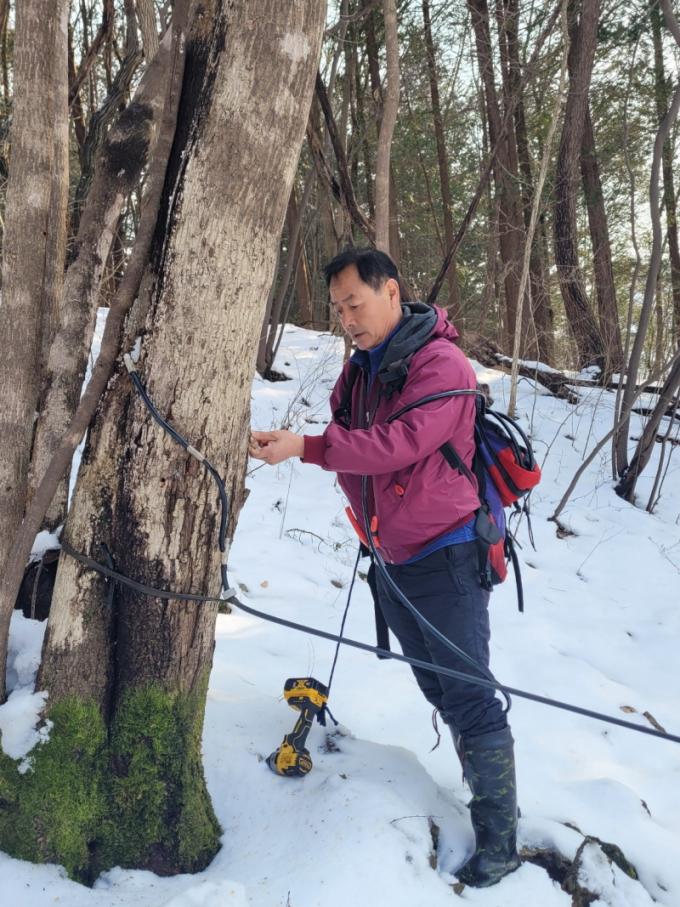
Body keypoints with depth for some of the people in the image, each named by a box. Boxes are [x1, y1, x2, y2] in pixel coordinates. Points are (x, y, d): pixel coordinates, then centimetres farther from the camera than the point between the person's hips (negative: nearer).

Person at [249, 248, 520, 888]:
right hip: (389, 560, 8)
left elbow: (396, 445, -29)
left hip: (444, 560, -8)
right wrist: (369, 517, 0)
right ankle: (482, 781, 34)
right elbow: (351, 447, 13)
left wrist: (304, 447, -31)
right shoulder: (360, 367, 8)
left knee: (469, 698, -2)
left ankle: (499, 838, 11)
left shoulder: (440, 366, -17)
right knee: (439, 690, 18)